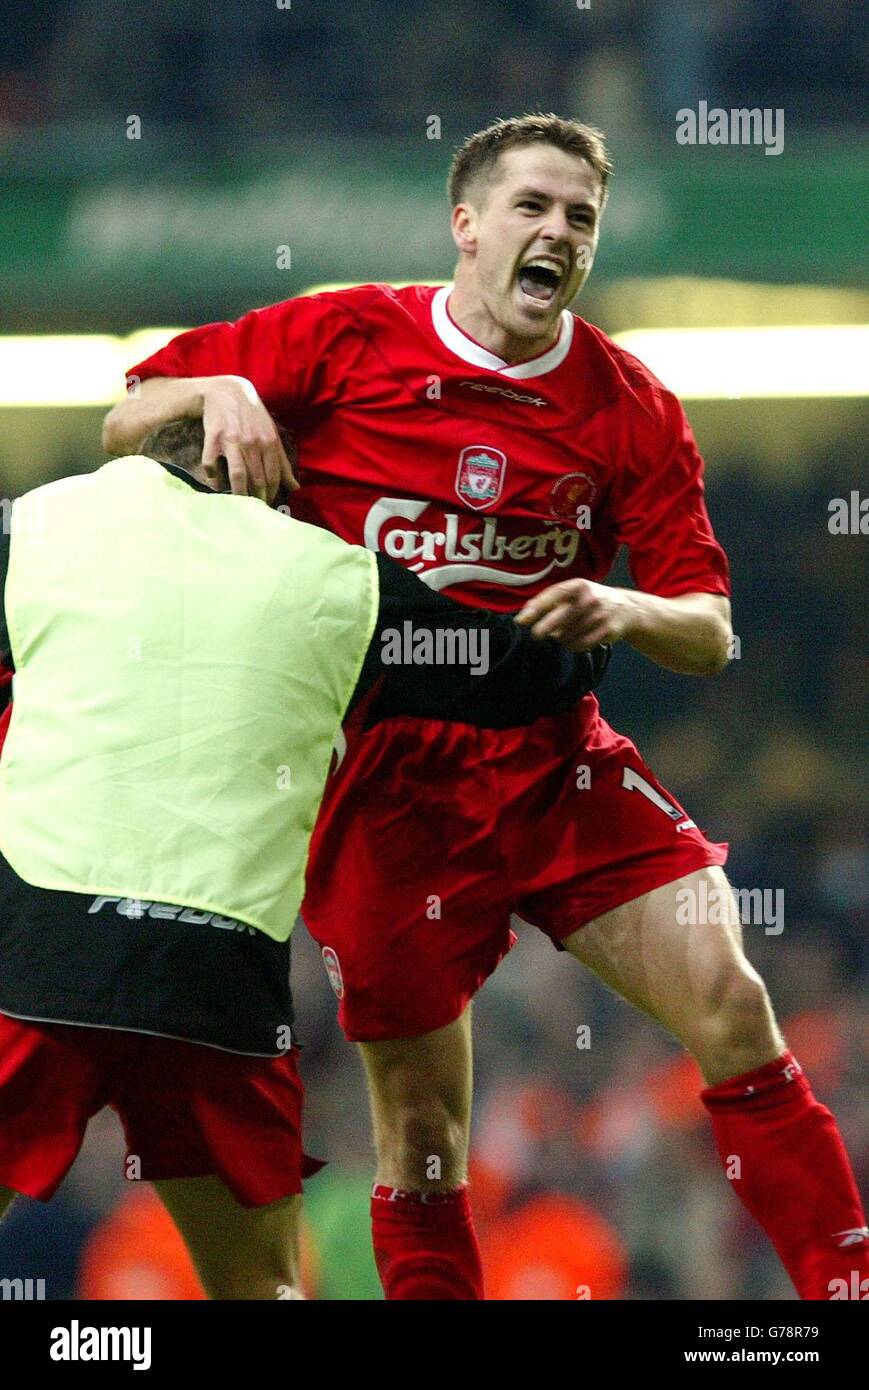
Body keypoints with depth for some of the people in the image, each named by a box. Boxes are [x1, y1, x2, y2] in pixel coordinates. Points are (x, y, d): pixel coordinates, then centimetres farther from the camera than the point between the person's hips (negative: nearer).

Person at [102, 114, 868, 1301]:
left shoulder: (629, 408, 2)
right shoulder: (345, 341, -1)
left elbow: (710, 634, 1)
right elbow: (124, 423, 5)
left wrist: (626, 612, -21)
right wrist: (219, 392, -17)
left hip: (555, 763, 1)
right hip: (385, 786, -1)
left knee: (730, 1003, -15)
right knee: (421, 1130, 1)